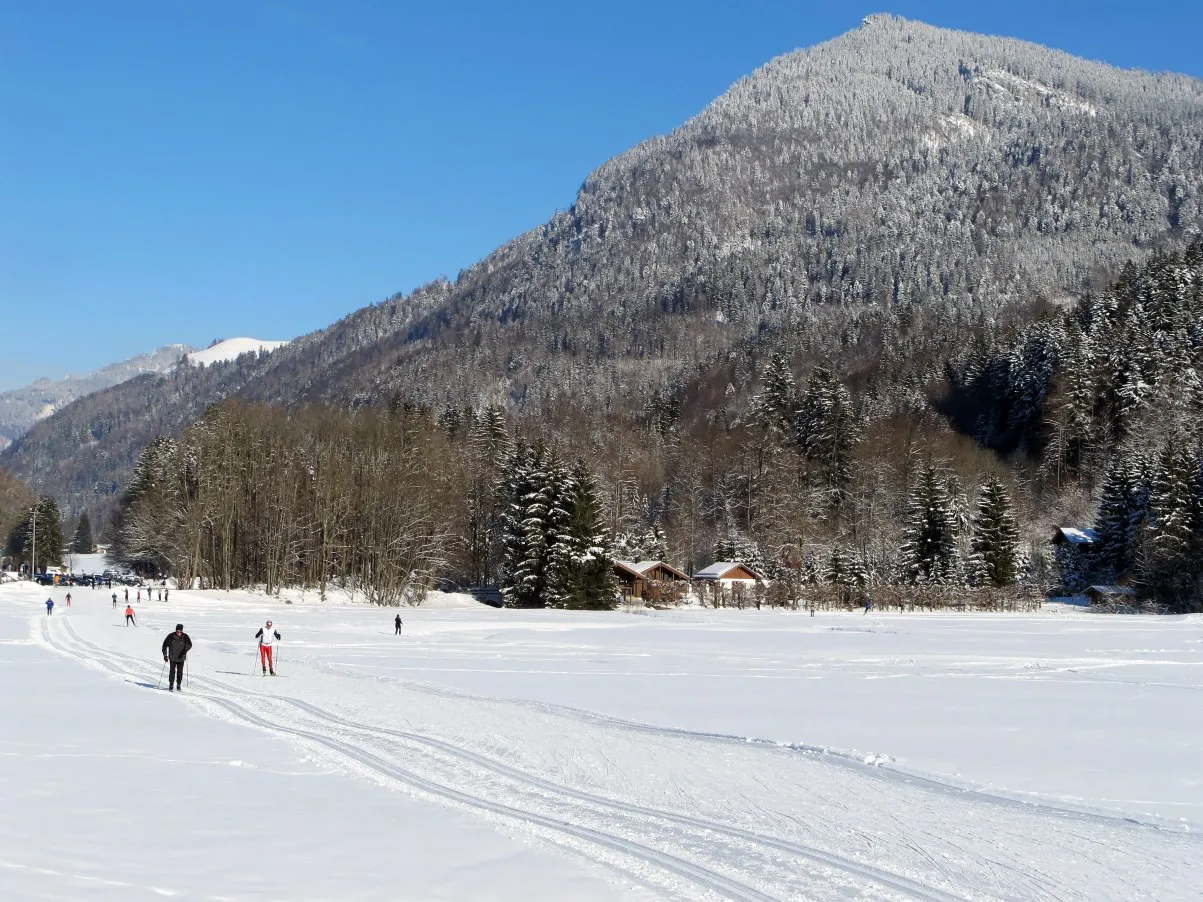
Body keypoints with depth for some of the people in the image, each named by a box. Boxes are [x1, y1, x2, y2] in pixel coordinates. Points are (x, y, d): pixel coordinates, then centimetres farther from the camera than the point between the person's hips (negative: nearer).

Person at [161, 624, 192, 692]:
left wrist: (185, 650, -29)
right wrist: (165, 655, -3)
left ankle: (178, 685, 16)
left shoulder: (185, 636, -7)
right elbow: (165, 645, 0)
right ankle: (171, 685, 1)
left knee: (180, 672, 3)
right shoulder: (171, 636, -9)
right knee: (172, 671, -7)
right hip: (173, 657, -1)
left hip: (181, 658, 1)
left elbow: (189, 644, -11)